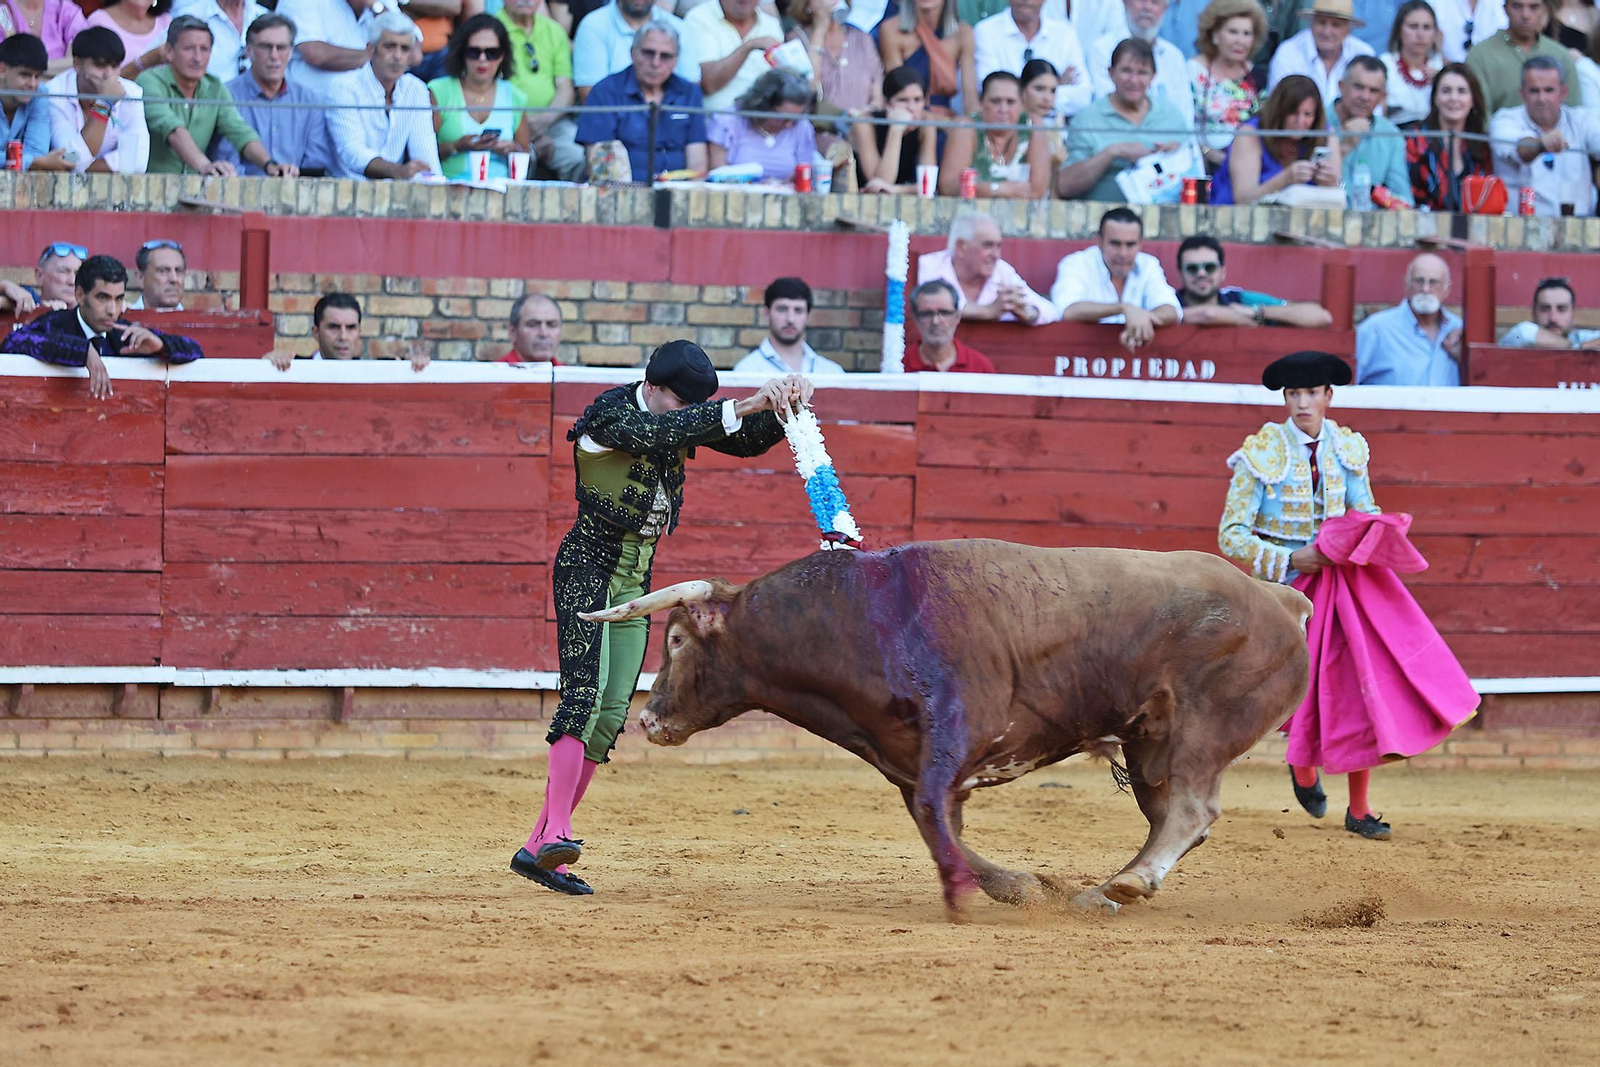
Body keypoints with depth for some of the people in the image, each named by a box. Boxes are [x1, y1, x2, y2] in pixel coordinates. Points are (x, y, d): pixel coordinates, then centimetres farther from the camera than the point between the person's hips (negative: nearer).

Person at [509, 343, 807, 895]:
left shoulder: (676, 416, 6)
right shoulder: (610, 416, -16)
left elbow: (747, 440, 2)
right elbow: (658, 434, -34)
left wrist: (782, 408, -18)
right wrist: (741, 407, -40)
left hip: (636, 579, 8)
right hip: (588, 569, -8)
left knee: (610, 717, 1)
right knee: (586, 694, -24)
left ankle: (536, 850, 3)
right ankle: (556, 833, -34)